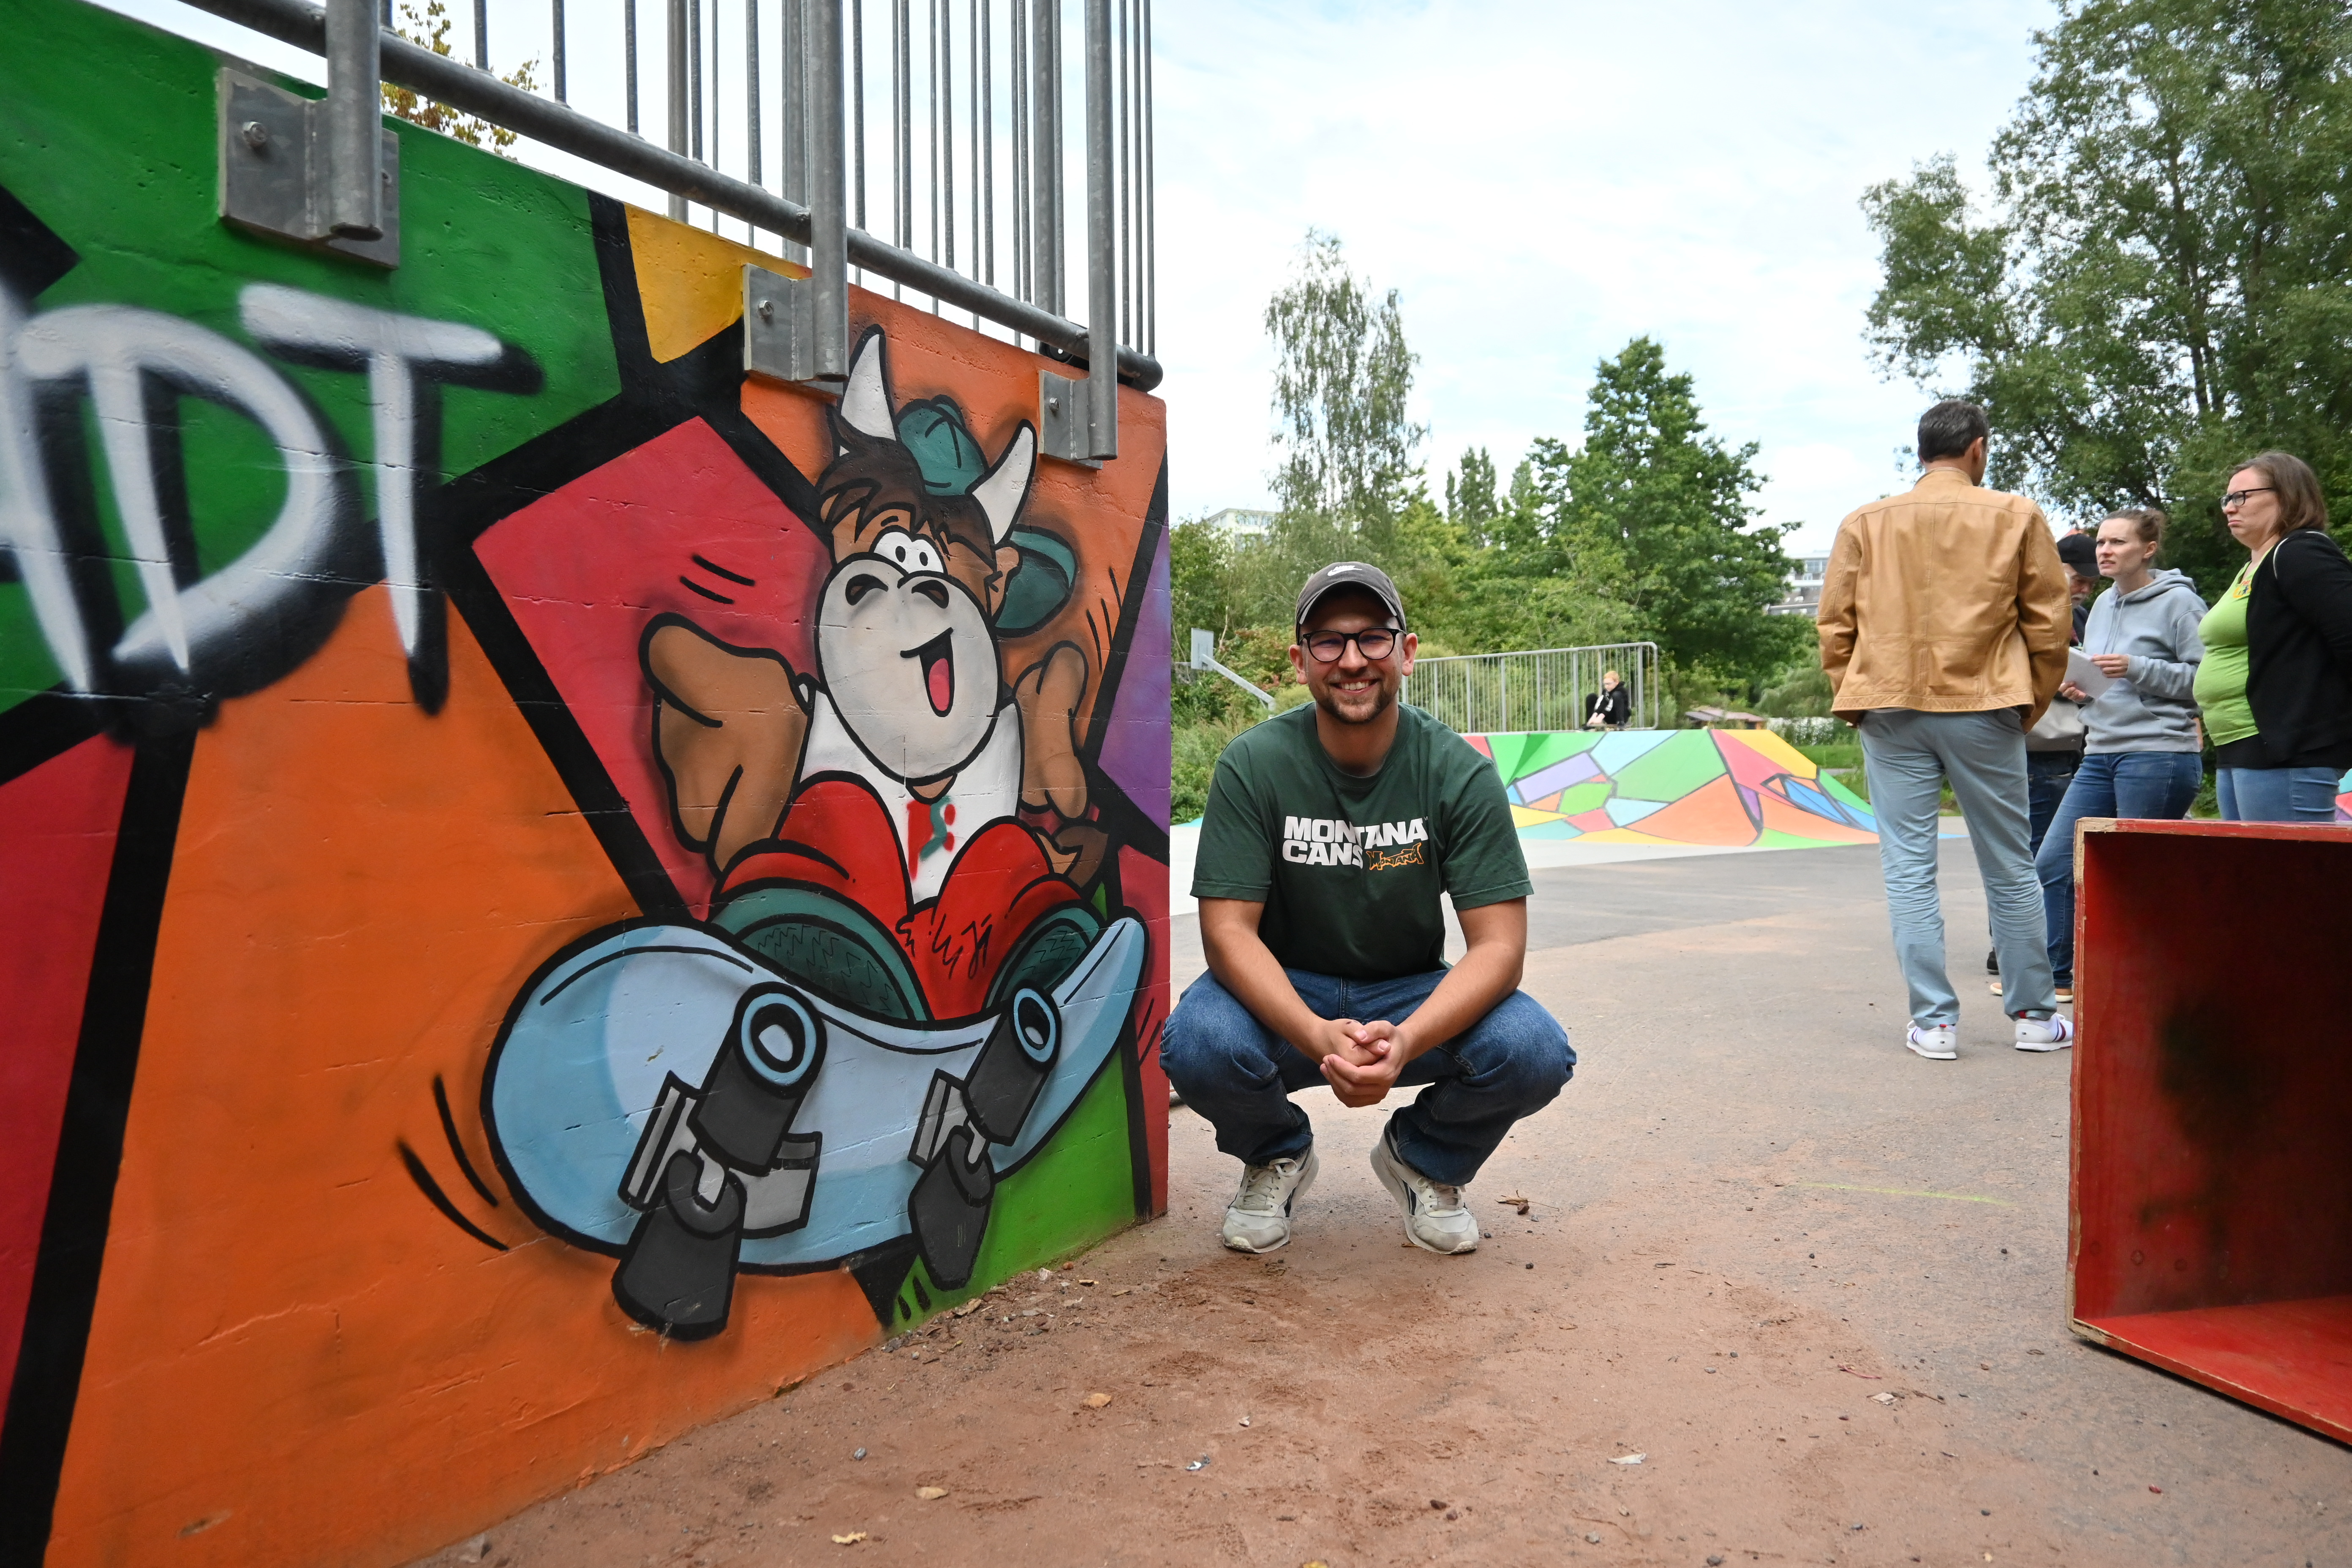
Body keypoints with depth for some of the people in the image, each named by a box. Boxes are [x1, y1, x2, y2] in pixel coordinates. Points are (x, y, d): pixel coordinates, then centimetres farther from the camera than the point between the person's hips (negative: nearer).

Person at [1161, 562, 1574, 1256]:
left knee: (1535, 1052, -27)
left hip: (1412, 996, 1)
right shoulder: (1254, 765, -15)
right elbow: (1228, 930, -18)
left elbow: (1499, 945, -17)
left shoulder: (1459, 771, -13)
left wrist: (1405, 1041, -36)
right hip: (1286, 992, -1)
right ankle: (1277, 1156, 6)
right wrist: (1318, 1038, -37)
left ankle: (1424, 1160, 9)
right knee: (1197, 1044, -33)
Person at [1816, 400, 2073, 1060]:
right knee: (2010, 868, 10)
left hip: (1891, 713, 0)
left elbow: (1835, 626, 4)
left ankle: (1934, 1022, 4)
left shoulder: (1865, 524, 7)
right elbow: (2049, 623, 4)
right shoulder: (2015, 516, 5)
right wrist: (2031, 706, 13)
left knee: (1909, 869, 3)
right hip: (1984, 709, 0)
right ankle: (2035, 1015, 19)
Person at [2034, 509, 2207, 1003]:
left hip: (2159, 755, -8)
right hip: (2101, 755, 8)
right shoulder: (2104, 605, 15)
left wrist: (2136, 669, -18)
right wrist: (2078, 686, 6)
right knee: (2053, 863, 3)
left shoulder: (2179, 602, -6)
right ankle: (2057, 976, 13)